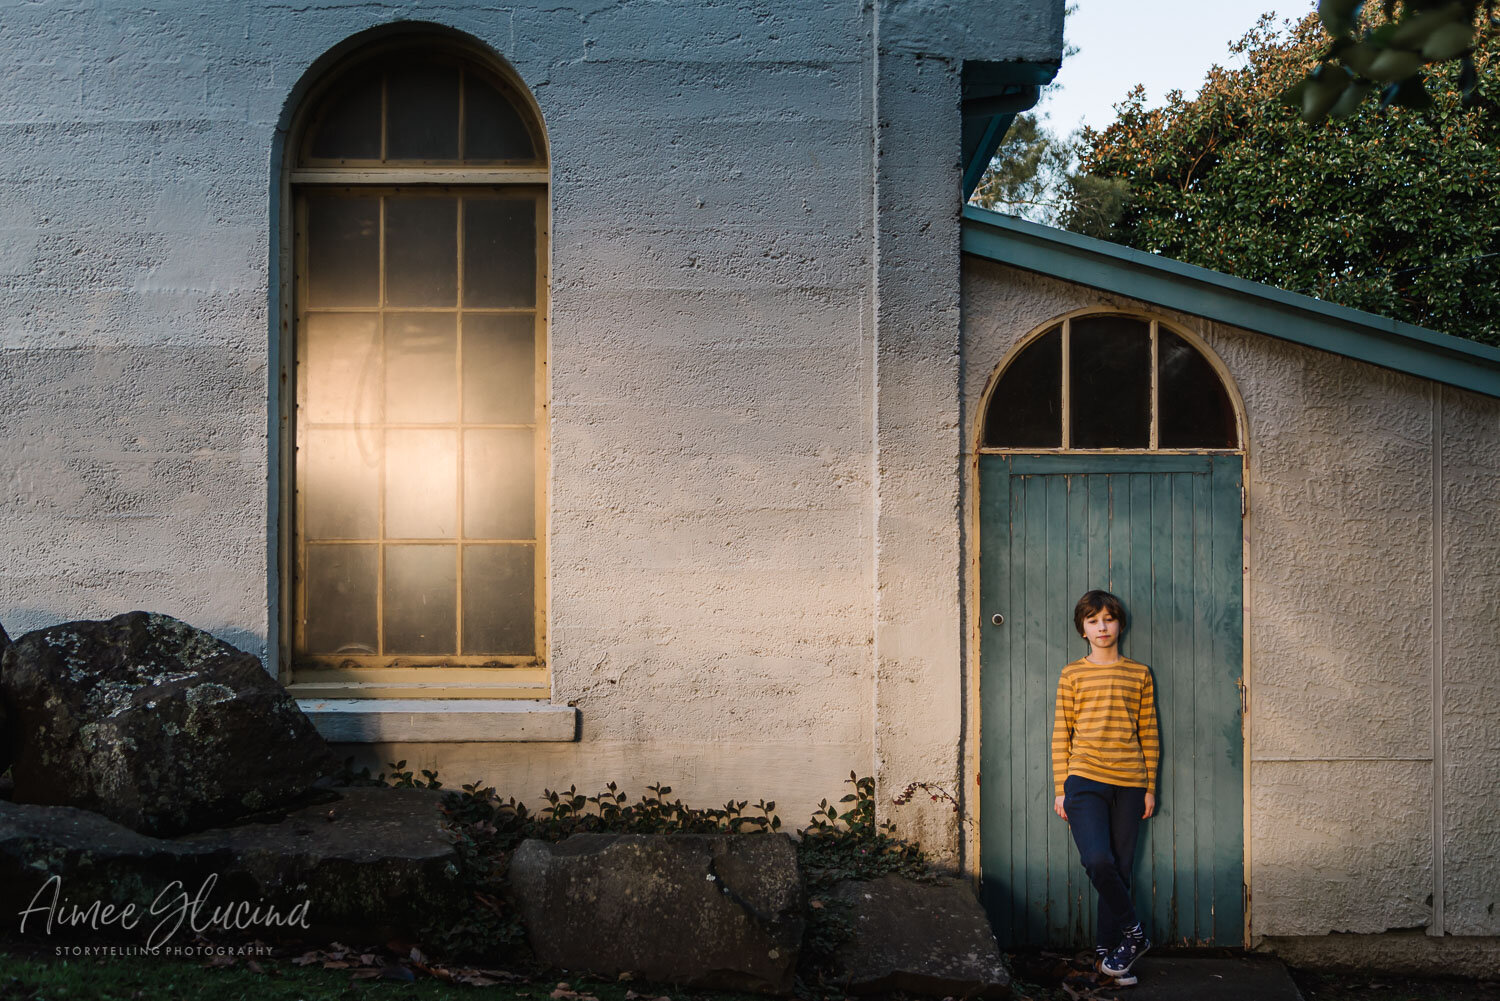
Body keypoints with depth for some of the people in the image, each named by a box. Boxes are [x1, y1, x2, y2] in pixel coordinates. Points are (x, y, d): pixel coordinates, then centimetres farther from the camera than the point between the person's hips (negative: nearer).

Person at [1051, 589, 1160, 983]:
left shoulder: (1139, 674, 10)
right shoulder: (1073, 675, 6)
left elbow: (1149, 733, 11)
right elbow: (1061, 734, 6)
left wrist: (1150, 787, 7)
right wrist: (1060, 789, 2)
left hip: (1129, 785, 2)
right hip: (1085, 780, -2)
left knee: (1121, 868, 3)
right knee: (1098, 860, -18)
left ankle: (1109, 949, 15)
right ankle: (1133, 932, 3)